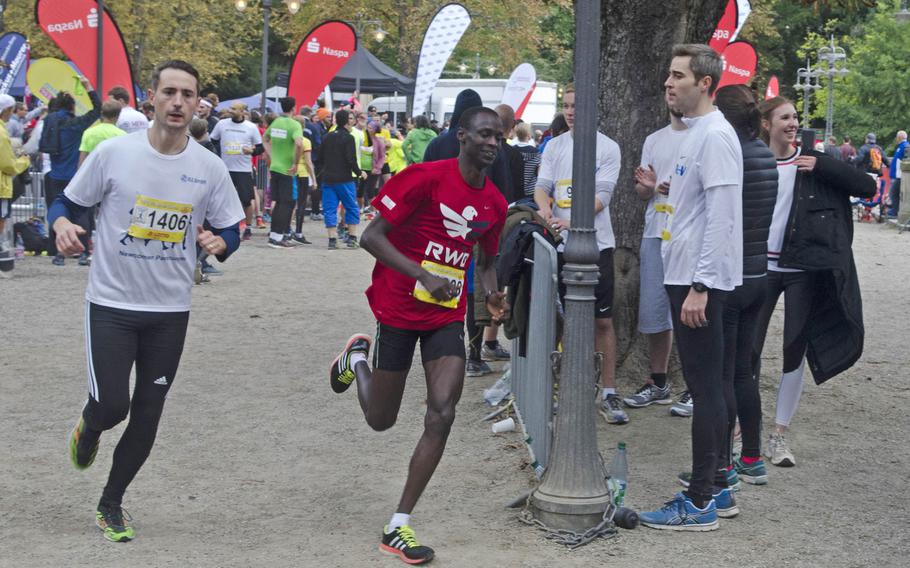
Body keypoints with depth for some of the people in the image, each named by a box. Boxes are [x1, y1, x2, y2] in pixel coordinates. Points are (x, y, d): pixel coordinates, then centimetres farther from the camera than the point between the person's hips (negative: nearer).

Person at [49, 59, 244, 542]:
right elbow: (66, 202, 1)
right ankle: (89, 428, 31)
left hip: (170, 310, 3)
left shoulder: (210, 168, -3)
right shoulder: (113, 153, -9)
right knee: (111, 406, -9)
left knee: (147, 417, 8)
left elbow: (230, 231, 5)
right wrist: (62, 223, -22)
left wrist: (220, 242, -19)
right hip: (111, 304, -2)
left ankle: (111, 505, 29)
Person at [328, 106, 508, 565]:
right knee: (381, 420, 9)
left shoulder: (493, 203, 4)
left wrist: (491, 293, -1)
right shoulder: (426, 177, -15)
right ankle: (356, 359, 44)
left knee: (441, 416, -11)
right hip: (399, 308, -4)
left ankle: (398, 528, 0)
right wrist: (425, 275, -29)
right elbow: (372, 237, -18)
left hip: (448, 316, 4)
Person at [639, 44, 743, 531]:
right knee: (702, 386, 14)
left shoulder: (715, 136, -15)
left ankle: (701, 503, 1)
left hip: (700, 282, -10)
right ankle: (715, 489, 23)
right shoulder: (695, 134, 15)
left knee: (705, 388, -5)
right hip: (685, 277, 10)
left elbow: (721, 217, -21)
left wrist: (700, 287, -23)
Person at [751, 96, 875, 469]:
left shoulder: (814, 162, 2)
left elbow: (867, 187, -3)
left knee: (796, 349, 3)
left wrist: (822, 167, -11)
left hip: (802, 269, 1)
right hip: (760, 267, -1)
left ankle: (780, 432, 13)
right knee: (749, 347, 2)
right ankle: (743, 424, 16)